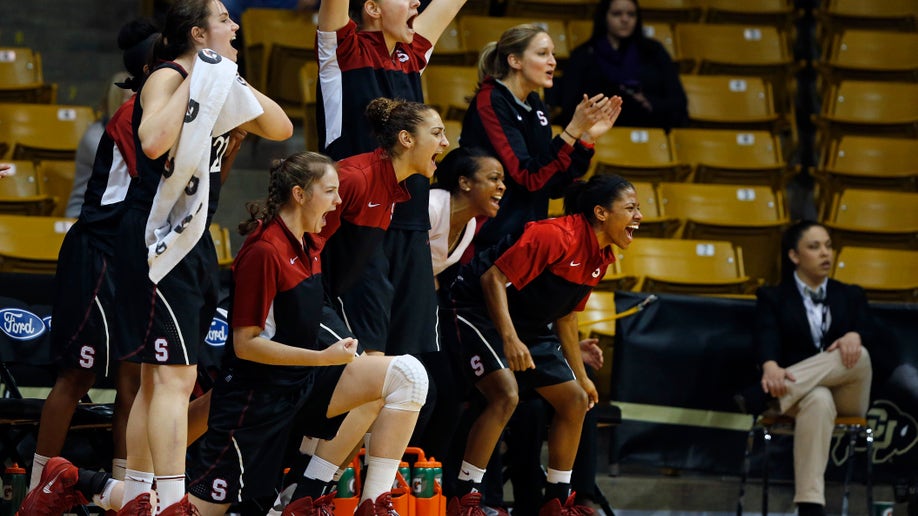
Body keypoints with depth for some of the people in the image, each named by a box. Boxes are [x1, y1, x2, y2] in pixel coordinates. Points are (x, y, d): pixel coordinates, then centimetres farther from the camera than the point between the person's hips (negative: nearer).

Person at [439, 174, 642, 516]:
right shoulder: (557, 235, -25)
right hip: (477, 311, -10)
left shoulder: (600, 259, 4)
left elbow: (565, 315, 17)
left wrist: (580, 375, 19)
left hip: (529, 327, 10)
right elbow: (494, 277, -28)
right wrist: (509, 338, -36)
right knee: (506, 394, -28)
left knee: (575, 401, 6)